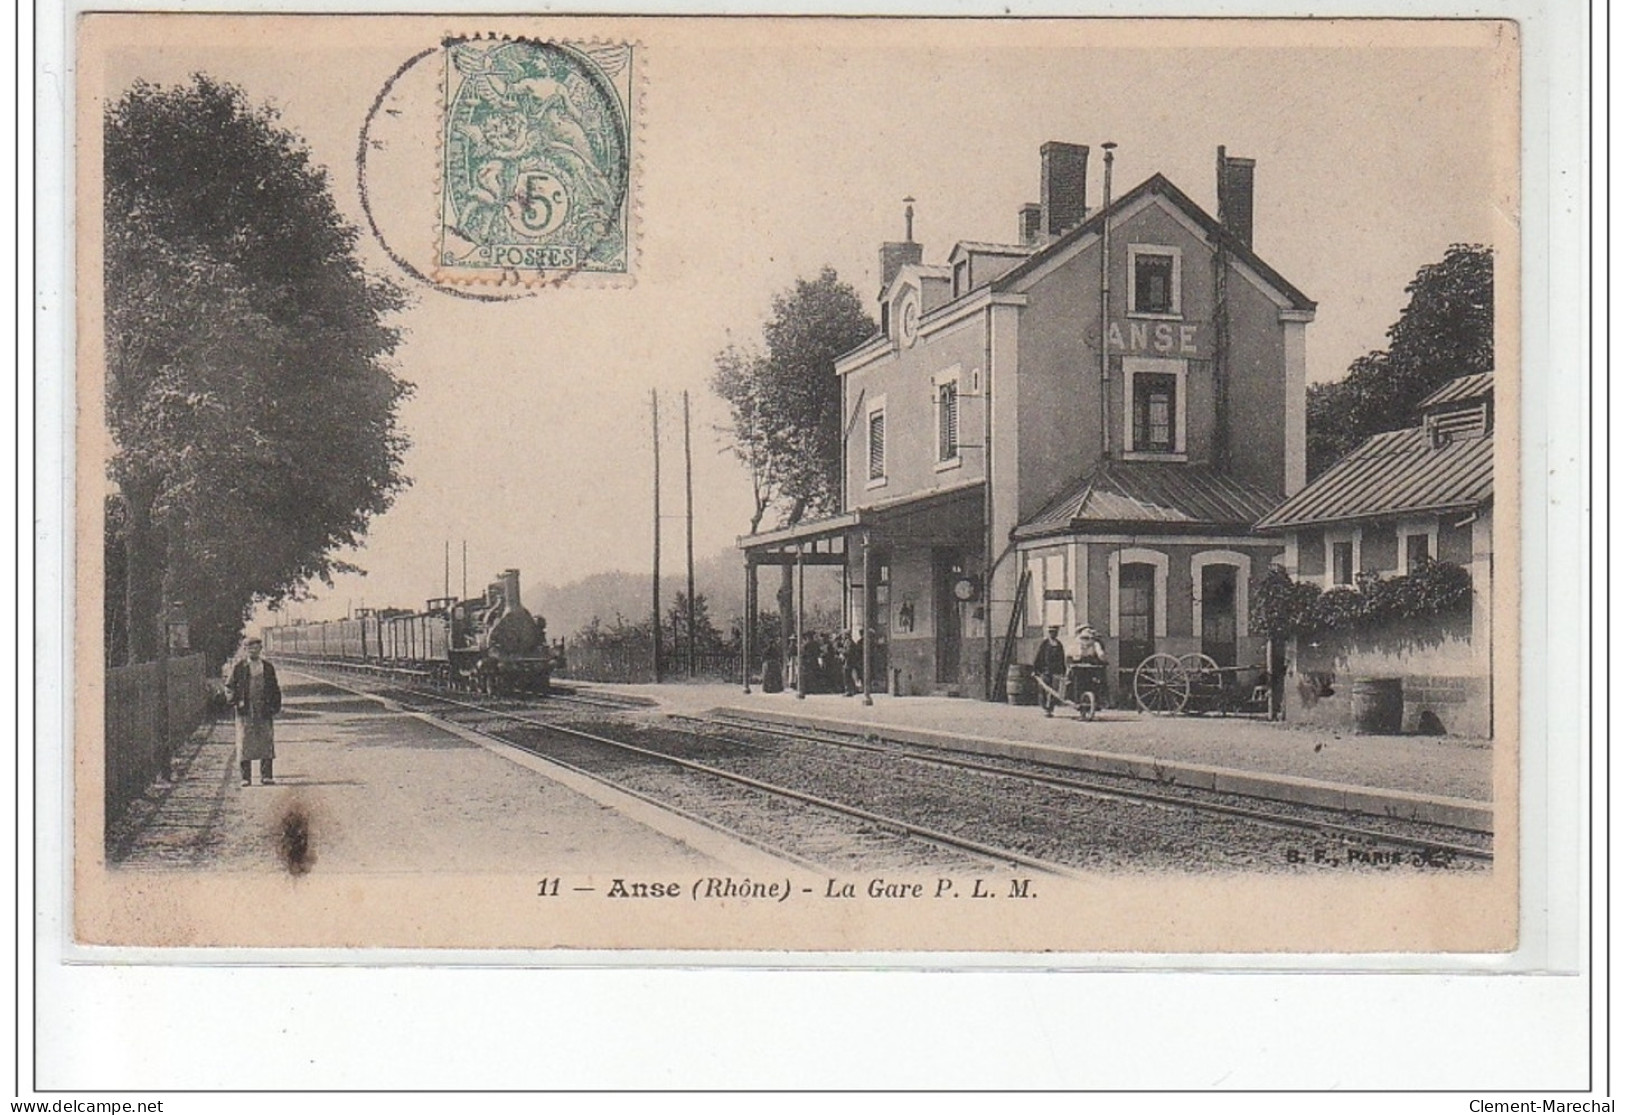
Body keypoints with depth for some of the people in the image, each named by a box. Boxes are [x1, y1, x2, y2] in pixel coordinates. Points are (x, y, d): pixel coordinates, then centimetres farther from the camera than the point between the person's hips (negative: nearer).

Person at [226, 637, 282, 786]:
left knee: (266, 742, -1)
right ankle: (246, 777, 2)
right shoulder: (239, 667, 5)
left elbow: (274, 689, 15)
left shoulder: (268, 667, 11)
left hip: (264, 710, 2)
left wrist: (275, 706, 4)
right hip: (245, 710, -2)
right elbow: (230, 686, 7)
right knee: (245, 743, -2)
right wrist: (234, 699, -11)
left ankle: (266, 775, 4)